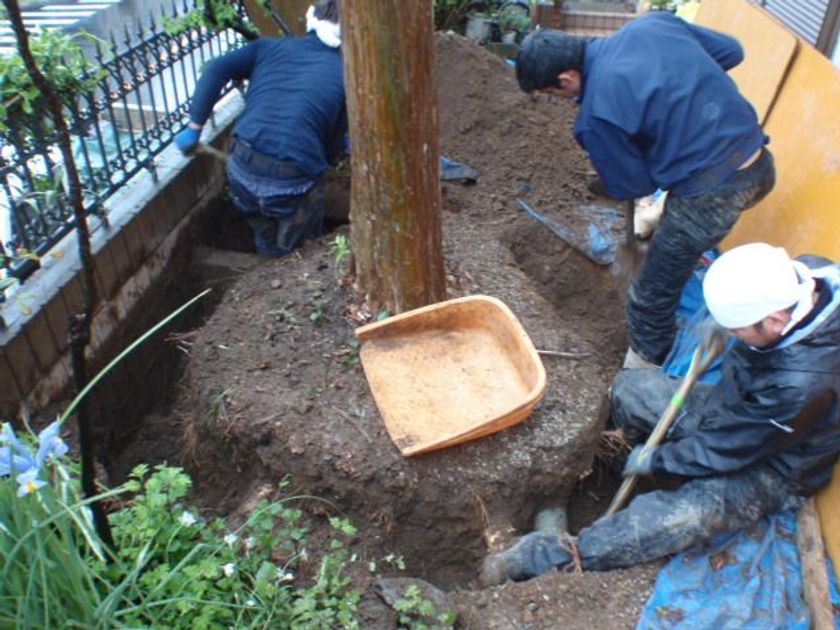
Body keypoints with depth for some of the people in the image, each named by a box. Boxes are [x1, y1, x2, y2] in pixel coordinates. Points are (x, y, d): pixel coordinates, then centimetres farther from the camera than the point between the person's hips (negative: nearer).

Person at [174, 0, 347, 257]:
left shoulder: (271, 47, 13)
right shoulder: (342, 75, 8)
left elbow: (217, 70, 3)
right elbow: (332, 150, 9)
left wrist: (194, 128, 9)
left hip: (243, 169, 4)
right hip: (292, 182, -3)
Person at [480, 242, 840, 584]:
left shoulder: (802, 384, -40)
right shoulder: (799, 275, -21)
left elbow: (725, 451, -26)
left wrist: (654, 460, -13)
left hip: (771, 468, -7)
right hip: (741, 412, 8)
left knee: (689, 513, -34)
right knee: (629, 387, -1)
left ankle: (552, 557, -27)